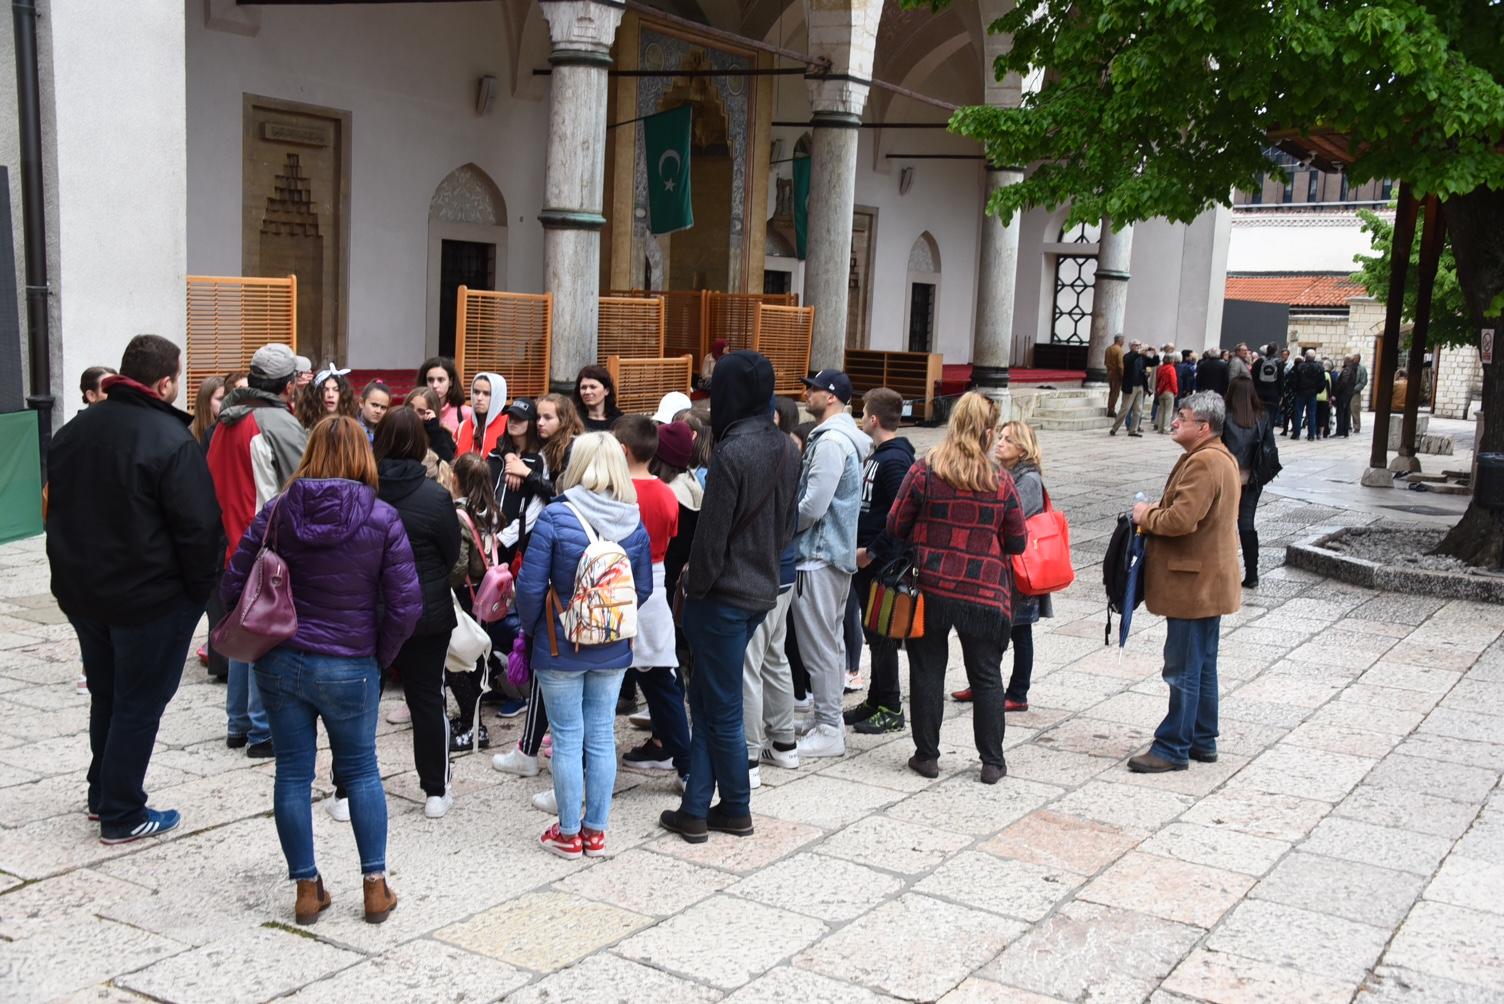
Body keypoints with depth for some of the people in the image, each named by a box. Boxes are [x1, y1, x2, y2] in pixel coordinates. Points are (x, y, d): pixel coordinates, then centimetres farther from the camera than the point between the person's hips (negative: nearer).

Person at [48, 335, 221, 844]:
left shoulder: (74, 429, 4)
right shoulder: (170, 439, -21)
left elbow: (56, 506, 13)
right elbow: (198, 526, -22)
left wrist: (76, 569, 20)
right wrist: (200, 589, -8)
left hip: (81, 591, 7)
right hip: (150, 598, -7)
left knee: (105, 693, 22)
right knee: (139, 704, 5)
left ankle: (102, 793, 35)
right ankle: (122, 815, 13)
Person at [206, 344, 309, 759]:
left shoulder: (226, 421, 9)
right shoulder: (280, 423, -16)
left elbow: (218, 480, 16)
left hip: (235, 544, 8)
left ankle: (238, 724, 25)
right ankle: (263, 731, 3)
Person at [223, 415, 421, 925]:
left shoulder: (277, 511, -3)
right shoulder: (382, 519, -10)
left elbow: (232, 585, -2)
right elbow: (406, 605, -13)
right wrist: (379, 654, 2)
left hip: (280, 663, 2)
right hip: (350, 668, -1)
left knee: (293, 773, 12)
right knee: (361, 772, 15)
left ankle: (307, 888, 19)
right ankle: (375, 885, 19)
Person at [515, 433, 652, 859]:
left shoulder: (555, 517, -16)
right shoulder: (634, 521, -4)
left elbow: (530, 586, -15)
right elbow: (644, 588, 2)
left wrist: (531, 629, 2)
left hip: (561, 647, -3)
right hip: (613, 648, 3)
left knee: (567, 739, 7)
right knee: (602, 736, 12)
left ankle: (568, 833, 17)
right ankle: (595, 831, 20)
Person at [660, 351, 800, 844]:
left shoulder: (733, 452, -21)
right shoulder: (786, 448, 4)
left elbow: (711, 535, -18)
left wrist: (694, 590, -5)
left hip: (724, 597, -8)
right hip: (762, 590, 8)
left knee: (721, 710, 7)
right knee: (705, 700, 15)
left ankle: (736, 810, 20)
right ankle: (696, 808, 18)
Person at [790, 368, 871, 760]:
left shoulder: (831, 442, -19)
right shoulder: (846, 438, 14)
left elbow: (813, 505, -23)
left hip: (819, 555, -11)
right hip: (838, 551, 11)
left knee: (819, 644, -5)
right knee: (832, 640, 17)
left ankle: (829, 732, 0)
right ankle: (829, 718, 26)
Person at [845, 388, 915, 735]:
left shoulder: (895, 460, -18)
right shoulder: (878, 455, 13)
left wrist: (871, 551, -19)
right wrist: (858, 545, 13)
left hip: (881, 563, -10)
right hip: (865, 561, 10)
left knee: (882, 633, -2)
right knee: (873, 631, 15)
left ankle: (891, 709, 7)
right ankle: (876, 700, 25)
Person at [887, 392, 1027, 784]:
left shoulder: (923, 472, -8)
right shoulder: (1002, 482, -5)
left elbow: (896, 526, -2)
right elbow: (1018, 543, 2)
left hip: (930, 589, 0)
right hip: (985, 594, 0)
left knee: (927, 671, 11)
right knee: (986, 676, 11)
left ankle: (927, 755, 17)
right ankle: (992, 762, 17)